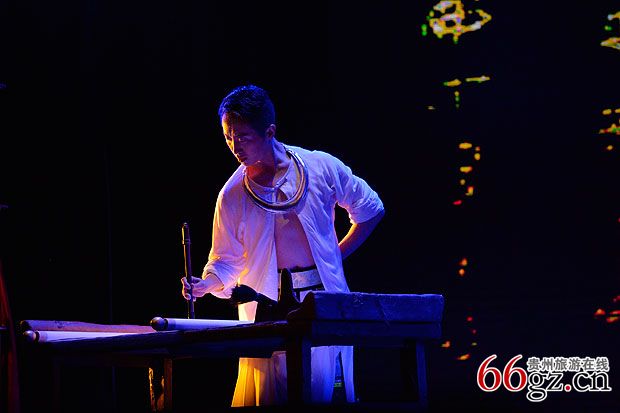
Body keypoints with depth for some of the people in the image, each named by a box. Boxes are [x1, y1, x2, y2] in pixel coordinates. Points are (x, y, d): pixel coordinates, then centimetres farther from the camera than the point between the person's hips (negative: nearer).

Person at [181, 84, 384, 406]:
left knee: (325, 393, 0)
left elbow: (370, 210, 12)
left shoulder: (321, 167, 0)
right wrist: (207, 283, -12)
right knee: (269, 395, -6)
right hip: (267, 312, 1)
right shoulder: (232, 195, 3)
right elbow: (227, 259, 8)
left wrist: (338, 253, 8)